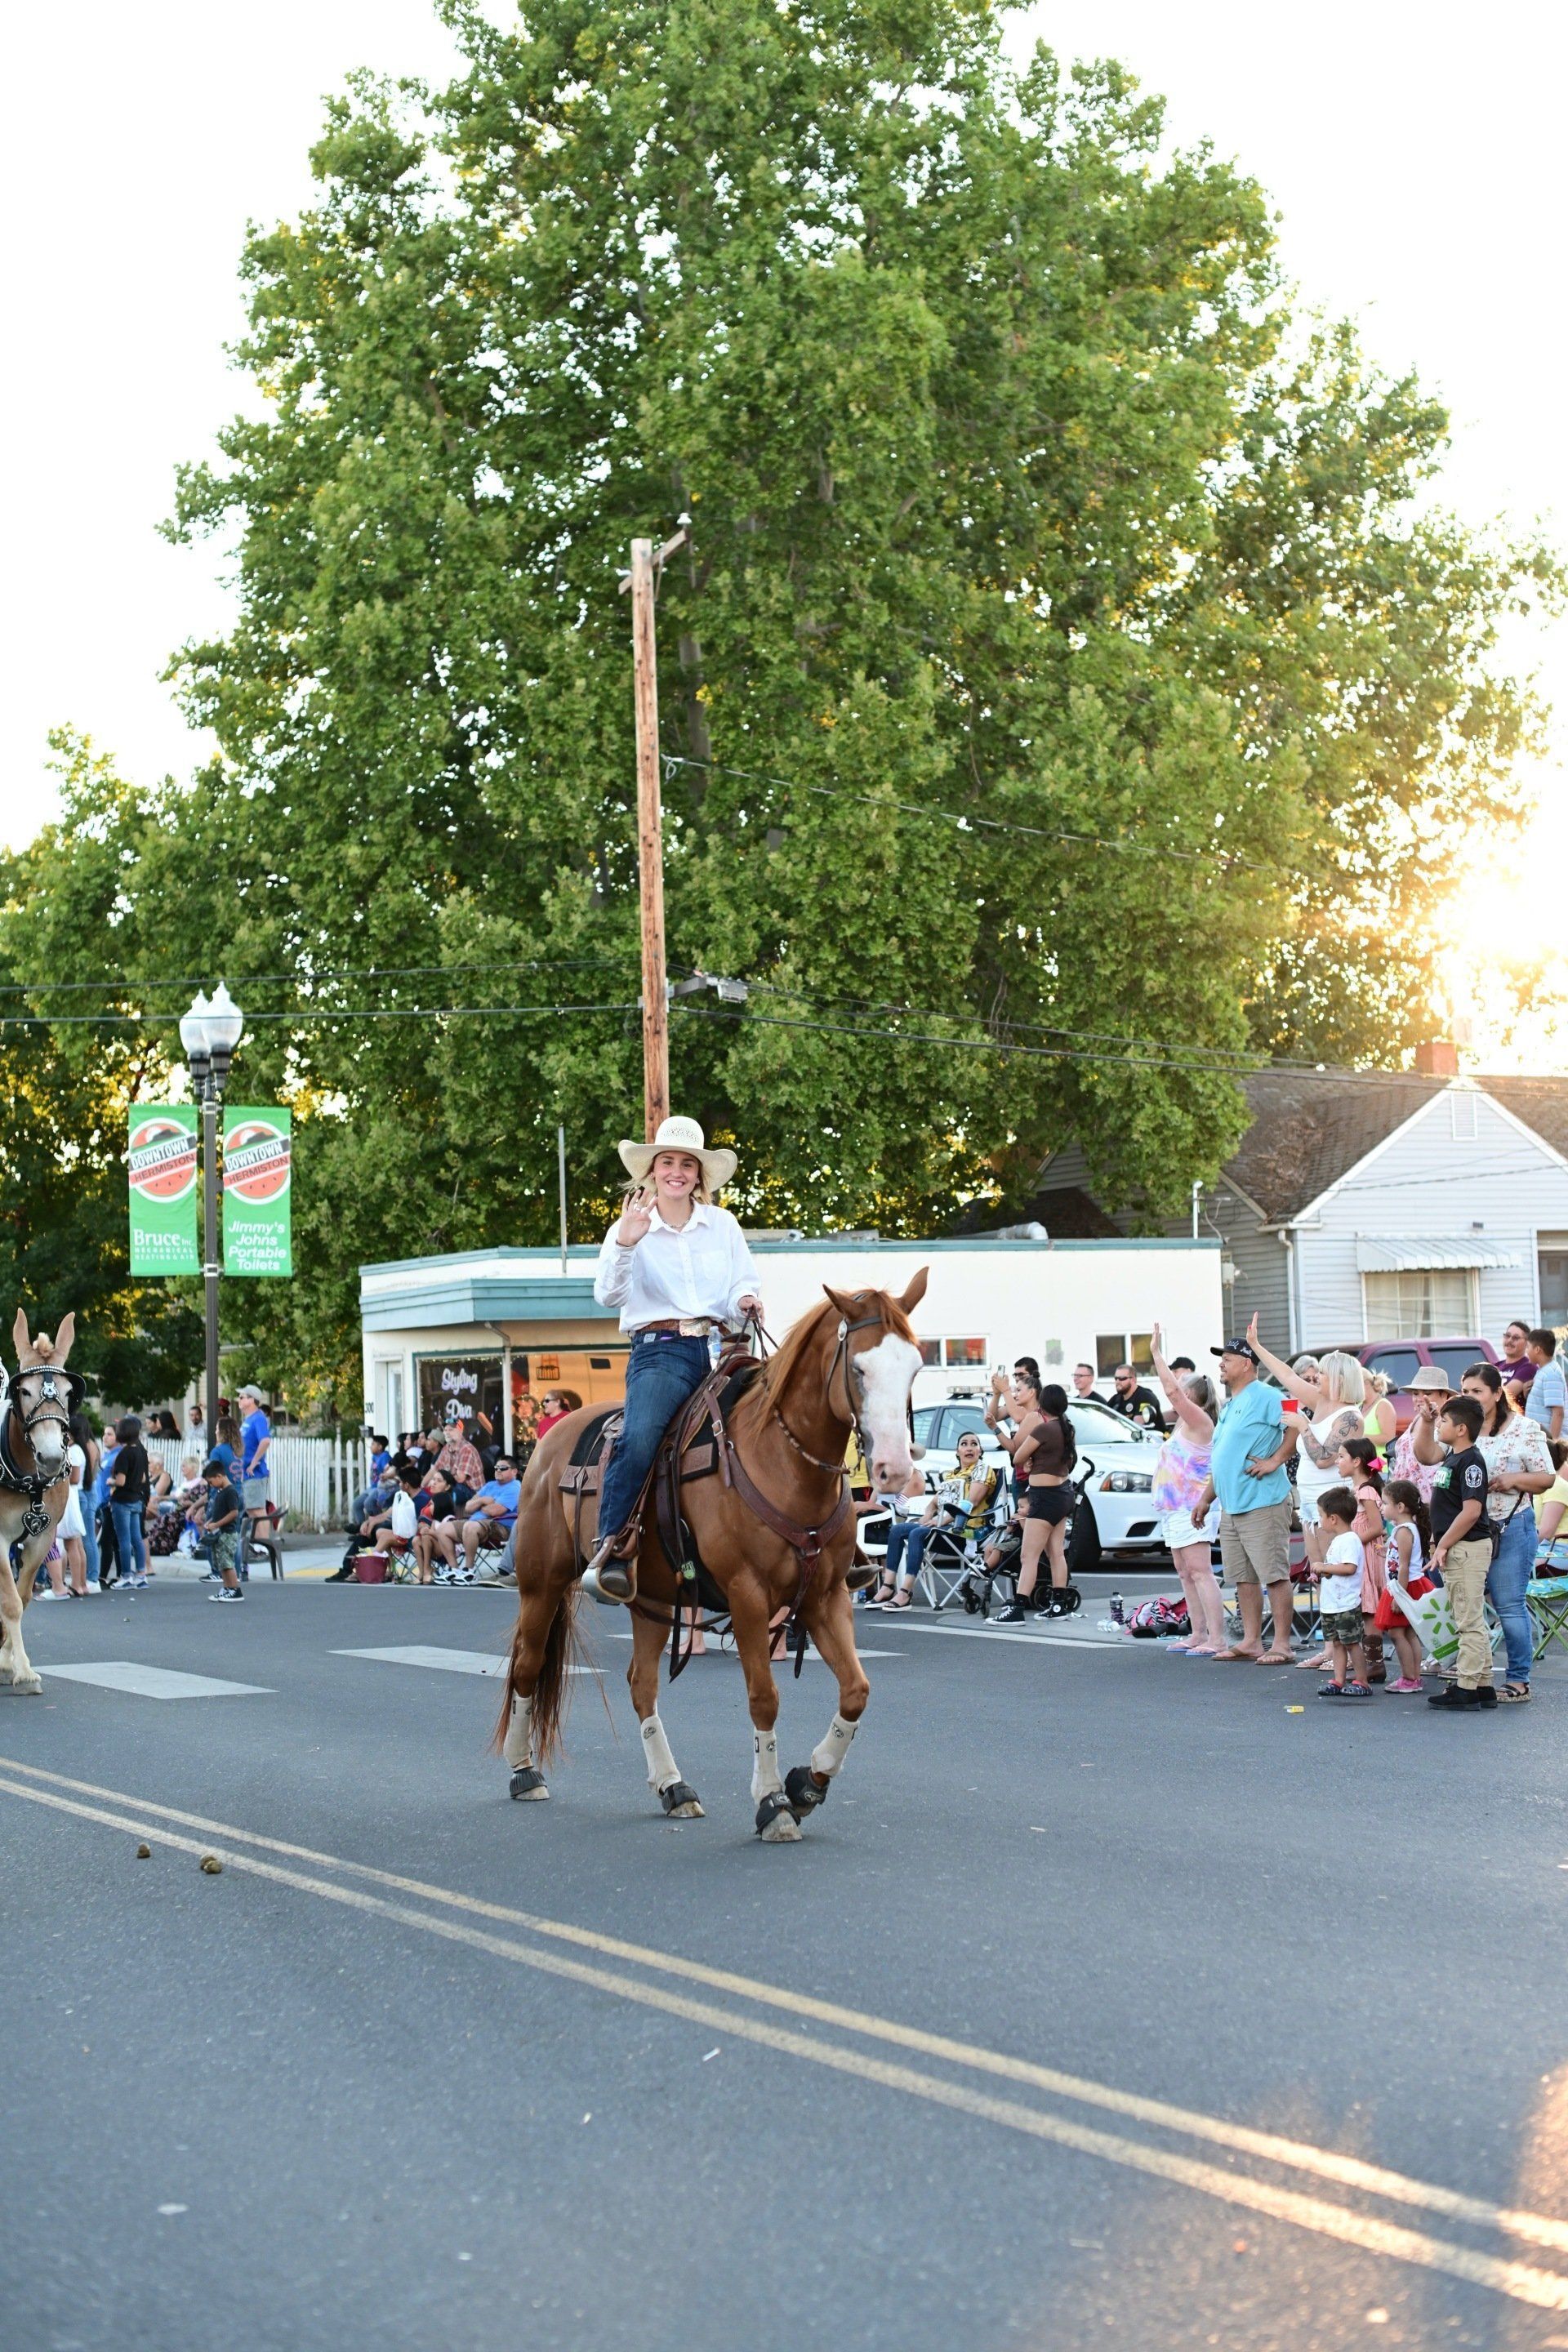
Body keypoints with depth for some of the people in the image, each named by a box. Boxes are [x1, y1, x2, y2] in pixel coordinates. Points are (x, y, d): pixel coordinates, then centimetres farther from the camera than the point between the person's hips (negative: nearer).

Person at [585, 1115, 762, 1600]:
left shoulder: (723, 1224, 15)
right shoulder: (629, 1229, 7)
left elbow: (746, 1283, 17)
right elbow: (608, 1295, -7)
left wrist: (747, 1301, -7)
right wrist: (625, 1245, -23)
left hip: (721, 1349, 3)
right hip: (660, 1351, -3)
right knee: (639, 1438, -33)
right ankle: (612, 1547, -27)